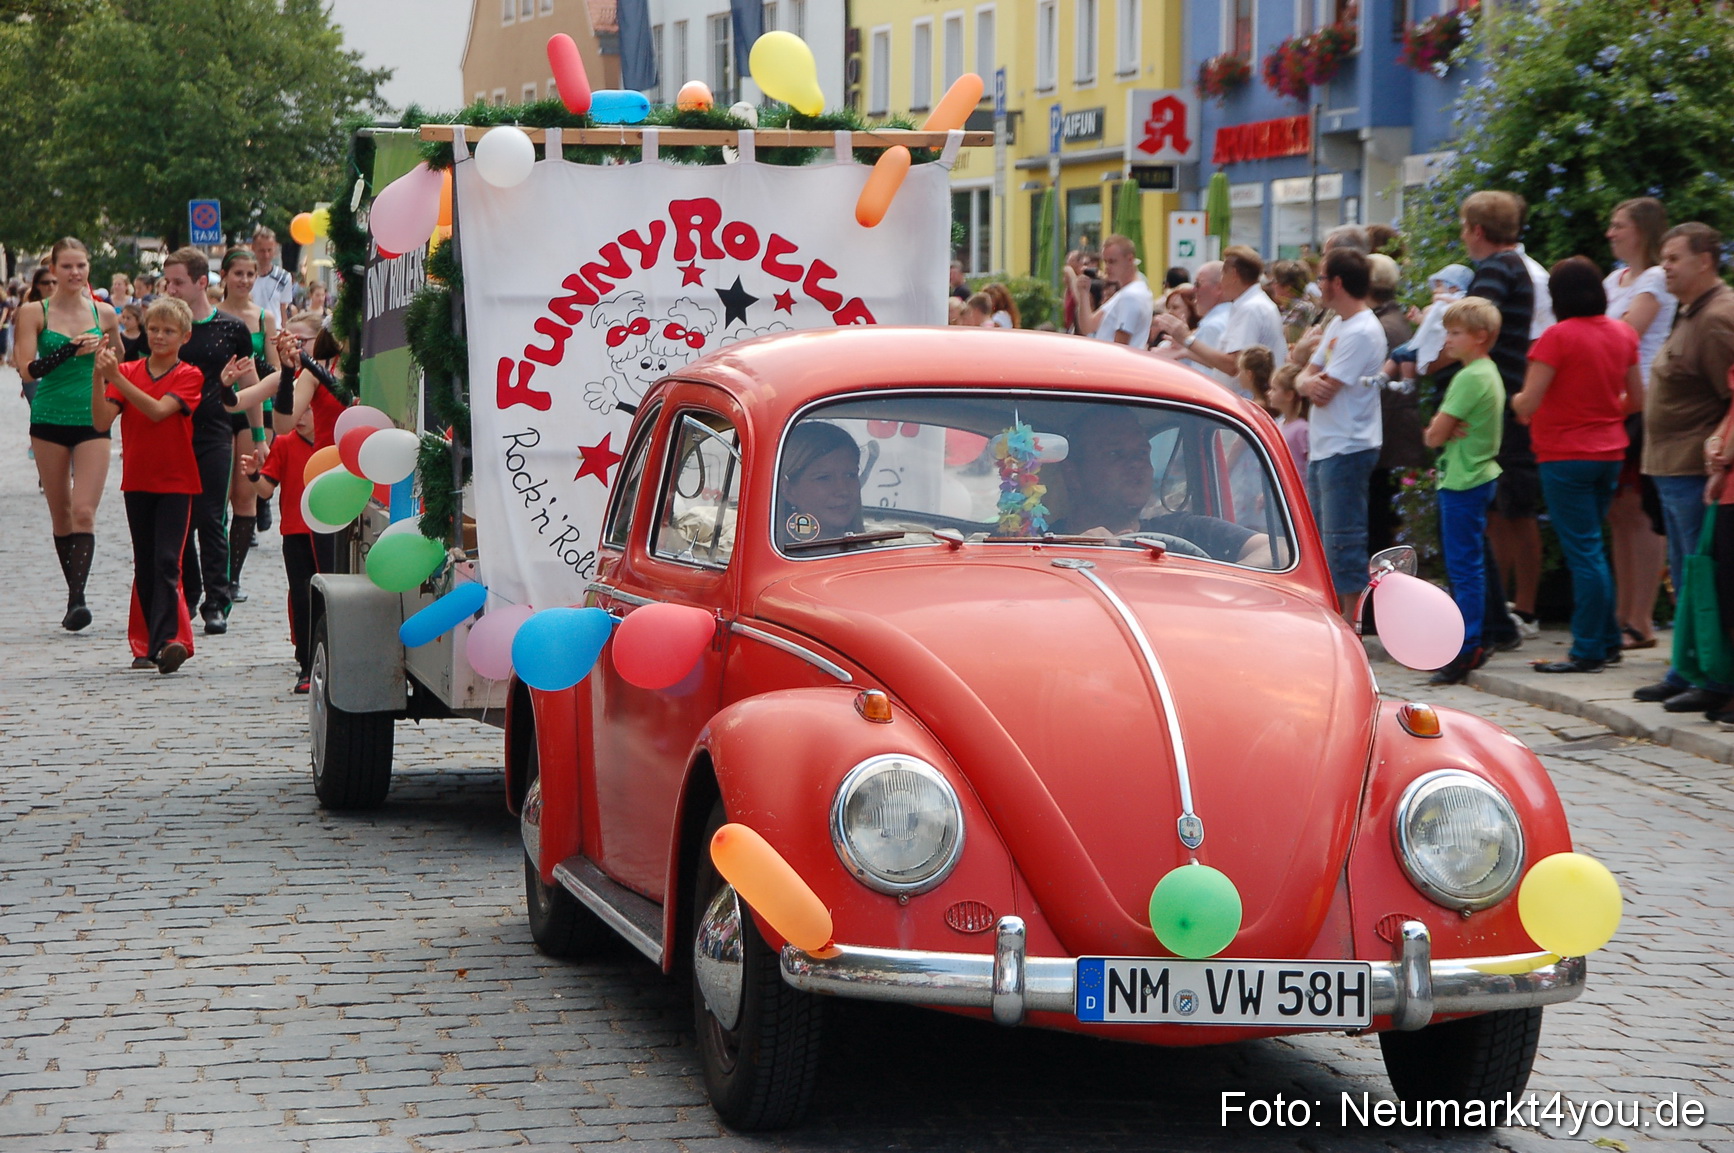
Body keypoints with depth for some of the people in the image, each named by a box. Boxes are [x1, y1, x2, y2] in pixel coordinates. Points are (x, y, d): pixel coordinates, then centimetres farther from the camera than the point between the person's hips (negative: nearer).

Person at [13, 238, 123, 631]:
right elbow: (27, 369, -12)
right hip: (50, 421, 0)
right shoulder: (35, 314, 0)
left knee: (84, 511, -14)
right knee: (61, 515, 7)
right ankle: (74, 594, 19)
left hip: (93, 422, 0)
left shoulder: (104, 314, 6)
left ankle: (78, 599, -20)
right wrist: (72, 348, -19)